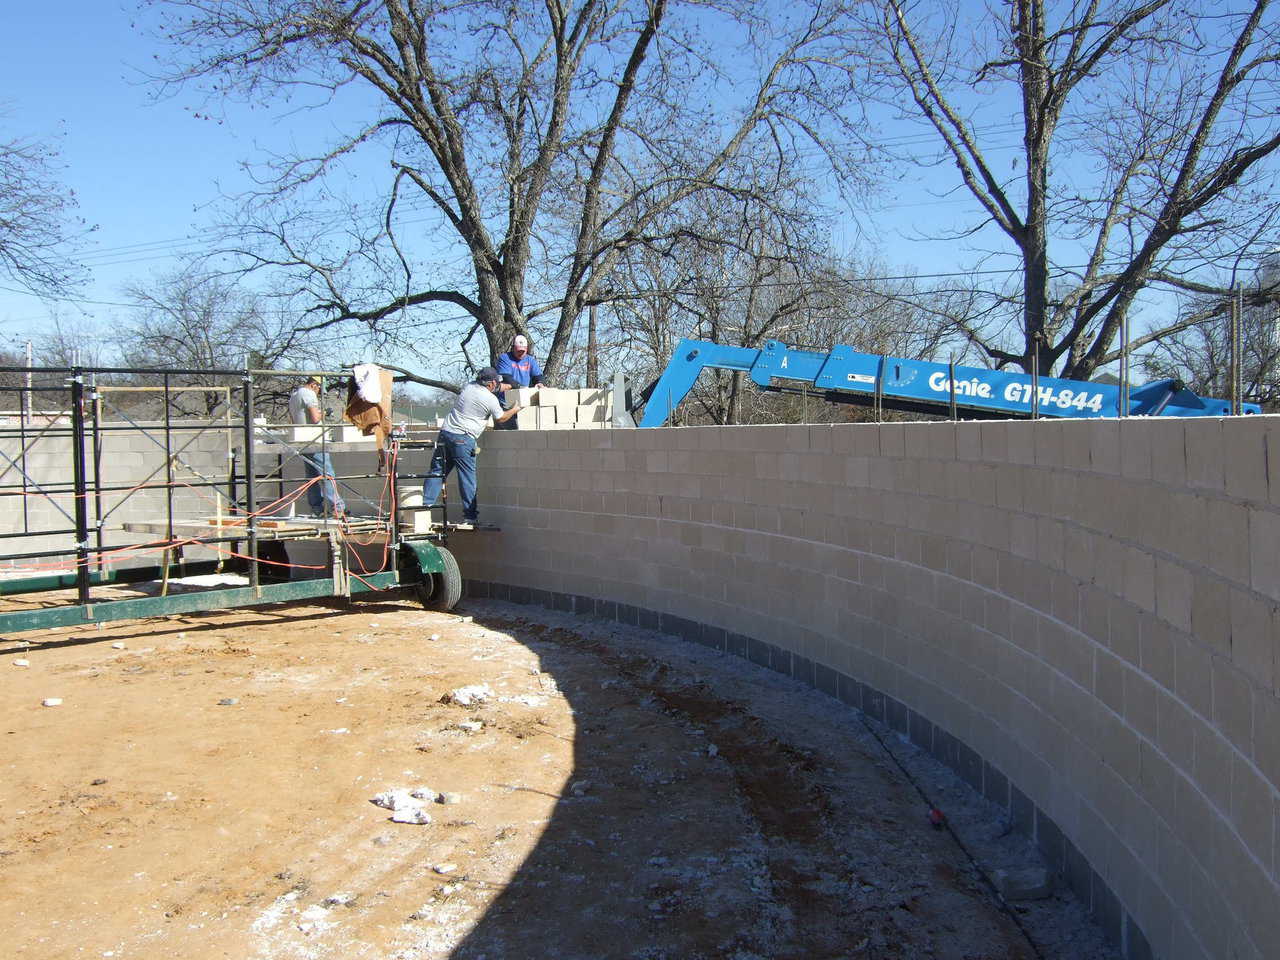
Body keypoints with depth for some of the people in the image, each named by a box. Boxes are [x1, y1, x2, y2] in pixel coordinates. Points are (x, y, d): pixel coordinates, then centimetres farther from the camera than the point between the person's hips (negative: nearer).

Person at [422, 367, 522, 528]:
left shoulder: (468, 387, 13)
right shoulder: (491, 399, -4)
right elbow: (500, 419, 11)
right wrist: (514, 410, 29)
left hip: (446, 432, 6)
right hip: (463, 438, -6)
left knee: (437, 471, 8)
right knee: (467, 477, -2)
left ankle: (425, 505, 5)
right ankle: (471, 516, 2)